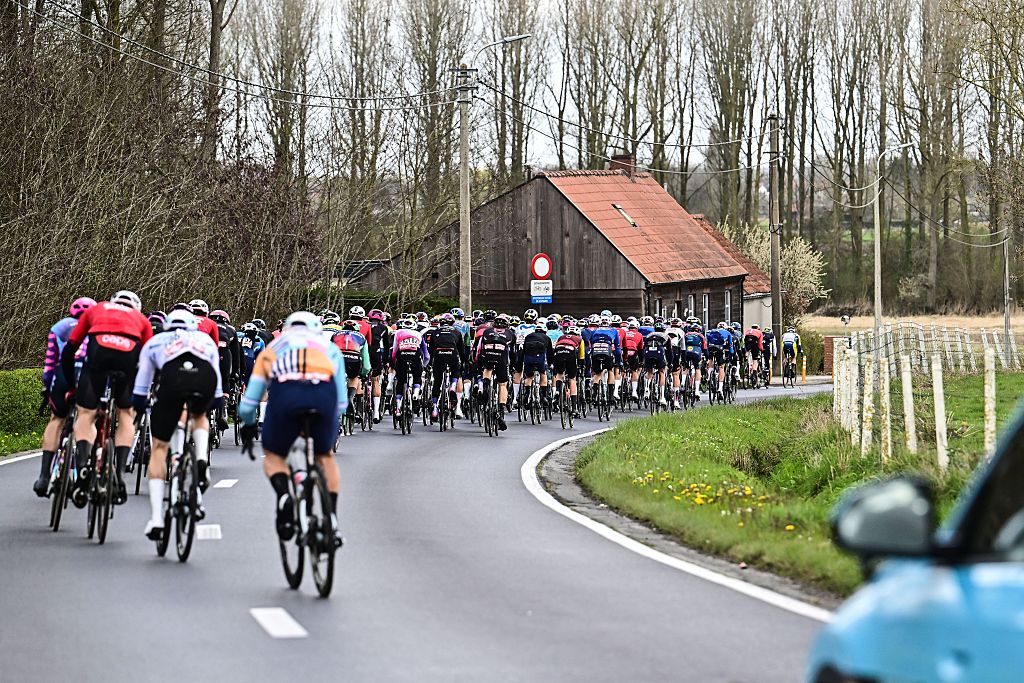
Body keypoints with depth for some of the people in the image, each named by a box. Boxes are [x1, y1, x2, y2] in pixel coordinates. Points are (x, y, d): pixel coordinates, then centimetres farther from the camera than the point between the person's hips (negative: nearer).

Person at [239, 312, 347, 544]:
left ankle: (283, 496, -8)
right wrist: (331, 424, 50)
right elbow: (341, 402, 30)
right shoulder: (329, 348, 35)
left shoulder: (272, 349, 35)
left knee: (274, 455, 22)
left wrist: (248, 427, 53)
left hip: (285, 394, -1)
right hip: (323, 394, 1)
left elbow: (247, 405, 32)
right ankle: (331, 518, 14)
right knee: (325, 456, 26)